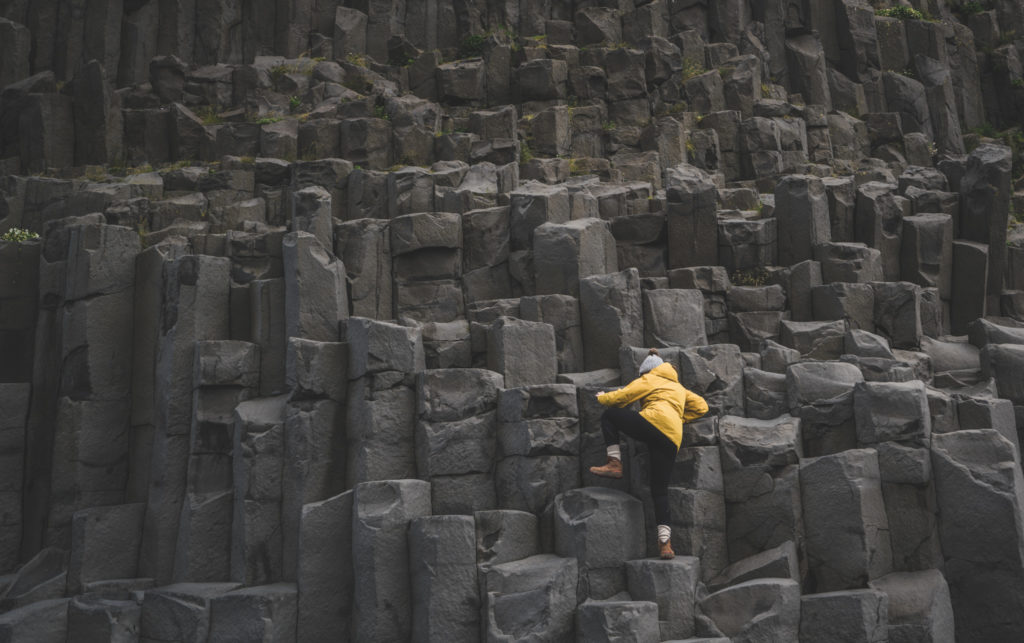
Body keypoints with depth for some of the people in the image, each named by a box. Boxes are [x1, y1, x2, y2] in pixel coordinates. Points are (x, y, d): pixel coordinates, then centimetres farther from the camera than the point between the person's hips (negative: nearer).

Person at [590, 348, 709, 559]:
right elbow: (701, 407, 34)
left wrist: (602, 397, 29)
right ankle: (665, 542, -7)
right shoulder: (679, 387, 36)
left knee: (609, 415, 13)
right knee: (660, 488, 6)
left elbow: (620, 397, 11)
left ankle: (615, 463, -2)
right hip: (672, 438, 6)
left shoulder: (648, 380, 18)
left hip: (654, 421, -6)